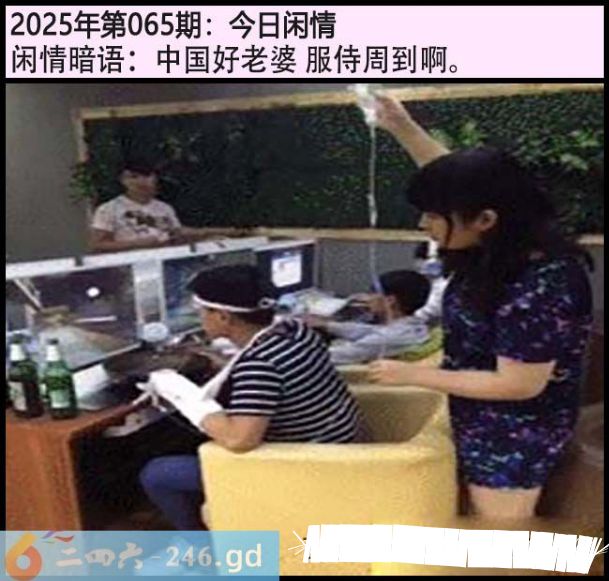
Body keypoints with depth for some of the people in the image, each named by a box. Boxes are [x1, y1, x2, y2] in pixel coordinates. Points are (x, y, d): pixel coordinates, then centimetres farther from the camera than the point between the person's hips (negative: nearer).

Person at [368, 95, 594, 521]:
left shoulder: (540, 290, -33)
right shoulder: (496, 247, -7)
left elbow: (519, 385, -28)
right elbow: (454, 179, 9)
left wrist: (412, 375, -22)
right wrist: (403, 128, 1)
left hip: (517, 432, -9)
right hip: (487, 422, 9)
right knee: (483, 516, 25)